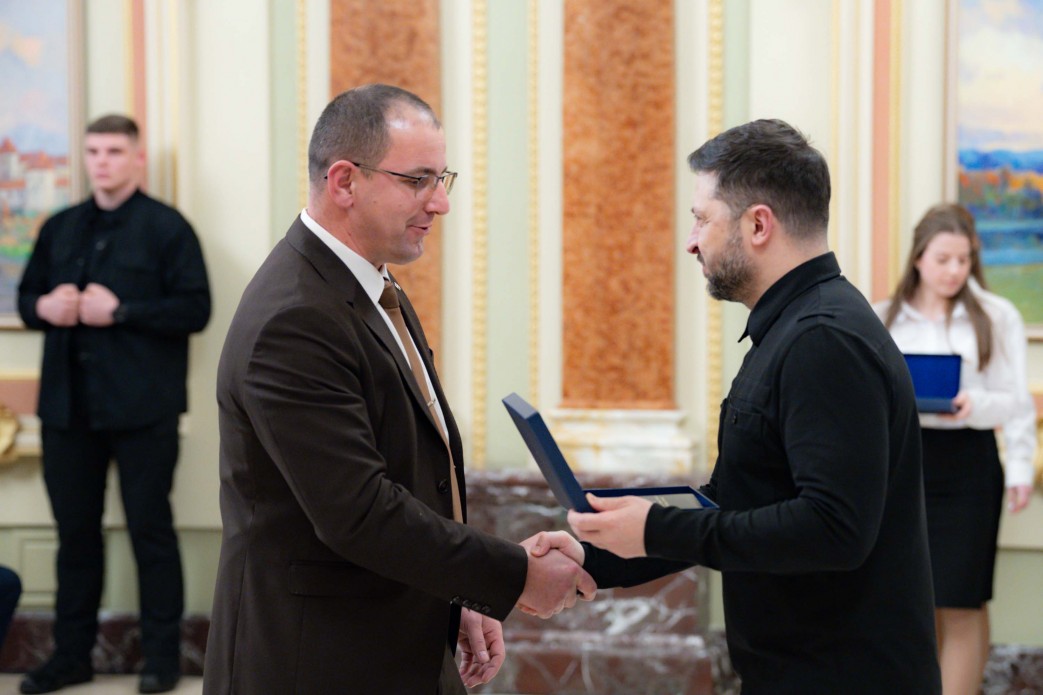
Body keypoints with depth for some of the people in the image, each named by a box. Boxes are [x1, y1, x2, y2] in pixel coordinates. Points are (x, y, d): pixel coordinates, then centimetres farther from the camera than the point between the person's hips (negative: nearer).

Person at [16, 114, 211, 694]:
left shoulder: (166, 227, -2)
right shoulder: (60, 228, 15)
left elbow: (195, 309, -10)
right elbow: (27, 296, 19)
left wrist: (119, 310, -18)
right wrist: (44, 307, -5)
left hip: (142, 408, -5)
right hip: (68, 405, 5)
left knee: (151, 529, 1)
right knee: (76, 531, 11)